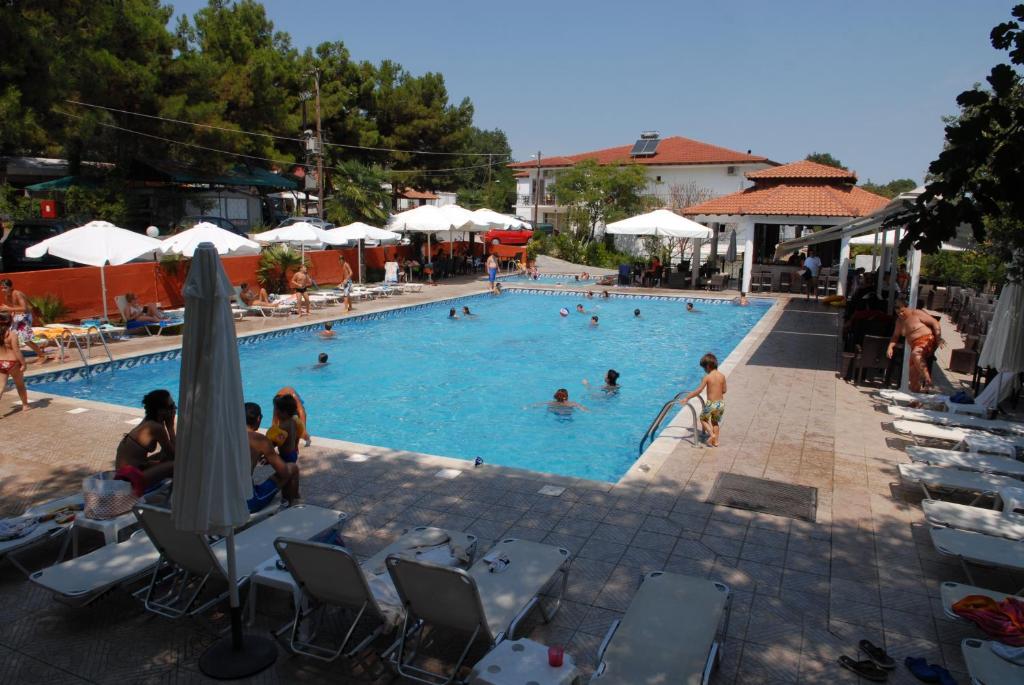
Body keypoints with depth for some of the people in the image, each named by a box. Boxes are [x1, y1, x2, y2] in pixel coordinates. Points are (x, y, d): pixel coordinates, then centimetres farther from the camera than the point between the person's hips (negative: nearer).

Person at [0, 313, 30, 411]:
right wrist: (23, 363, -11)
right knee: (20, 385, 16)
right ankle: (25, 405, 30)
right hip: (12, 363, -4)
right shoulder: (12, 334, -16)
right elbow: (16, 351, -17)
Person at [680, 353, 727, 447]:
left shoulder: (707, 377, -12)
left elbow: (698, 391, -15)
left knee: (703, 419, 19)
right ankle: (716, 441, 25)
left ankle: (711, 434, 1)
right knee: (715, 421, 25)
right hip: (721, 403, 5)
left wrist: (687, 398, -11)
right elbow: (724, 391, 9)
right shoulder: (722, 376, 1)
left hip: (711, 404, -5)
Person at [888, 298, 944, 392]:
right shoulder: (899, 321, 14)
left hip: (927, 341, -8)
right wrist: (890, 347, 4)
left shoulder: (917, 313, -6)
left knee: (916, 354, -38)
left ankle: (928, 381, -39)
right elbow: (895, 336, 21)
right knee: (913, 372, 2)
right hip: (915, 346, 8)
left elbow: (935, 323, -9)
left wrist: (938, 338, -18)